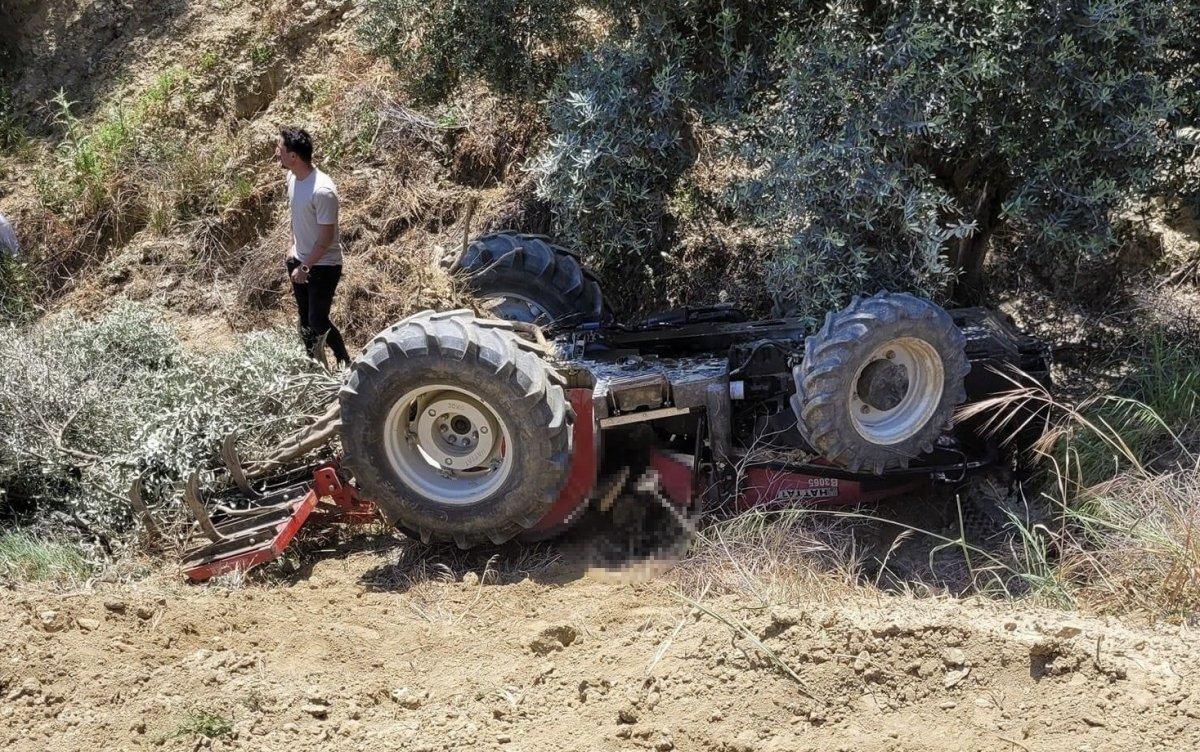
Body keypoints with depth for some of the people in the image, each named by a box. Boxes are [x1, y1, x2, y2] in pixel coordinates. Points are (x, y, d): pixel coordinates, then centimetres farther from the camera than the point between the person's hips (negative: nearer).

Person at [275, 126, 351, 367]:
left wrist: (305, 267, -19)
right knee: (305, 317, 18)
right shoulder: (293, 178, -3)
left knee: (318, 322, -1)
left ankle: (345, 365, 18)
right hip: (301, 260, 8)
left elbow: (326, 237, -24)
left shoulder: (322, 191, -30)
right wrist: (292, 247, 13)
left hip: (323, 265, -8)